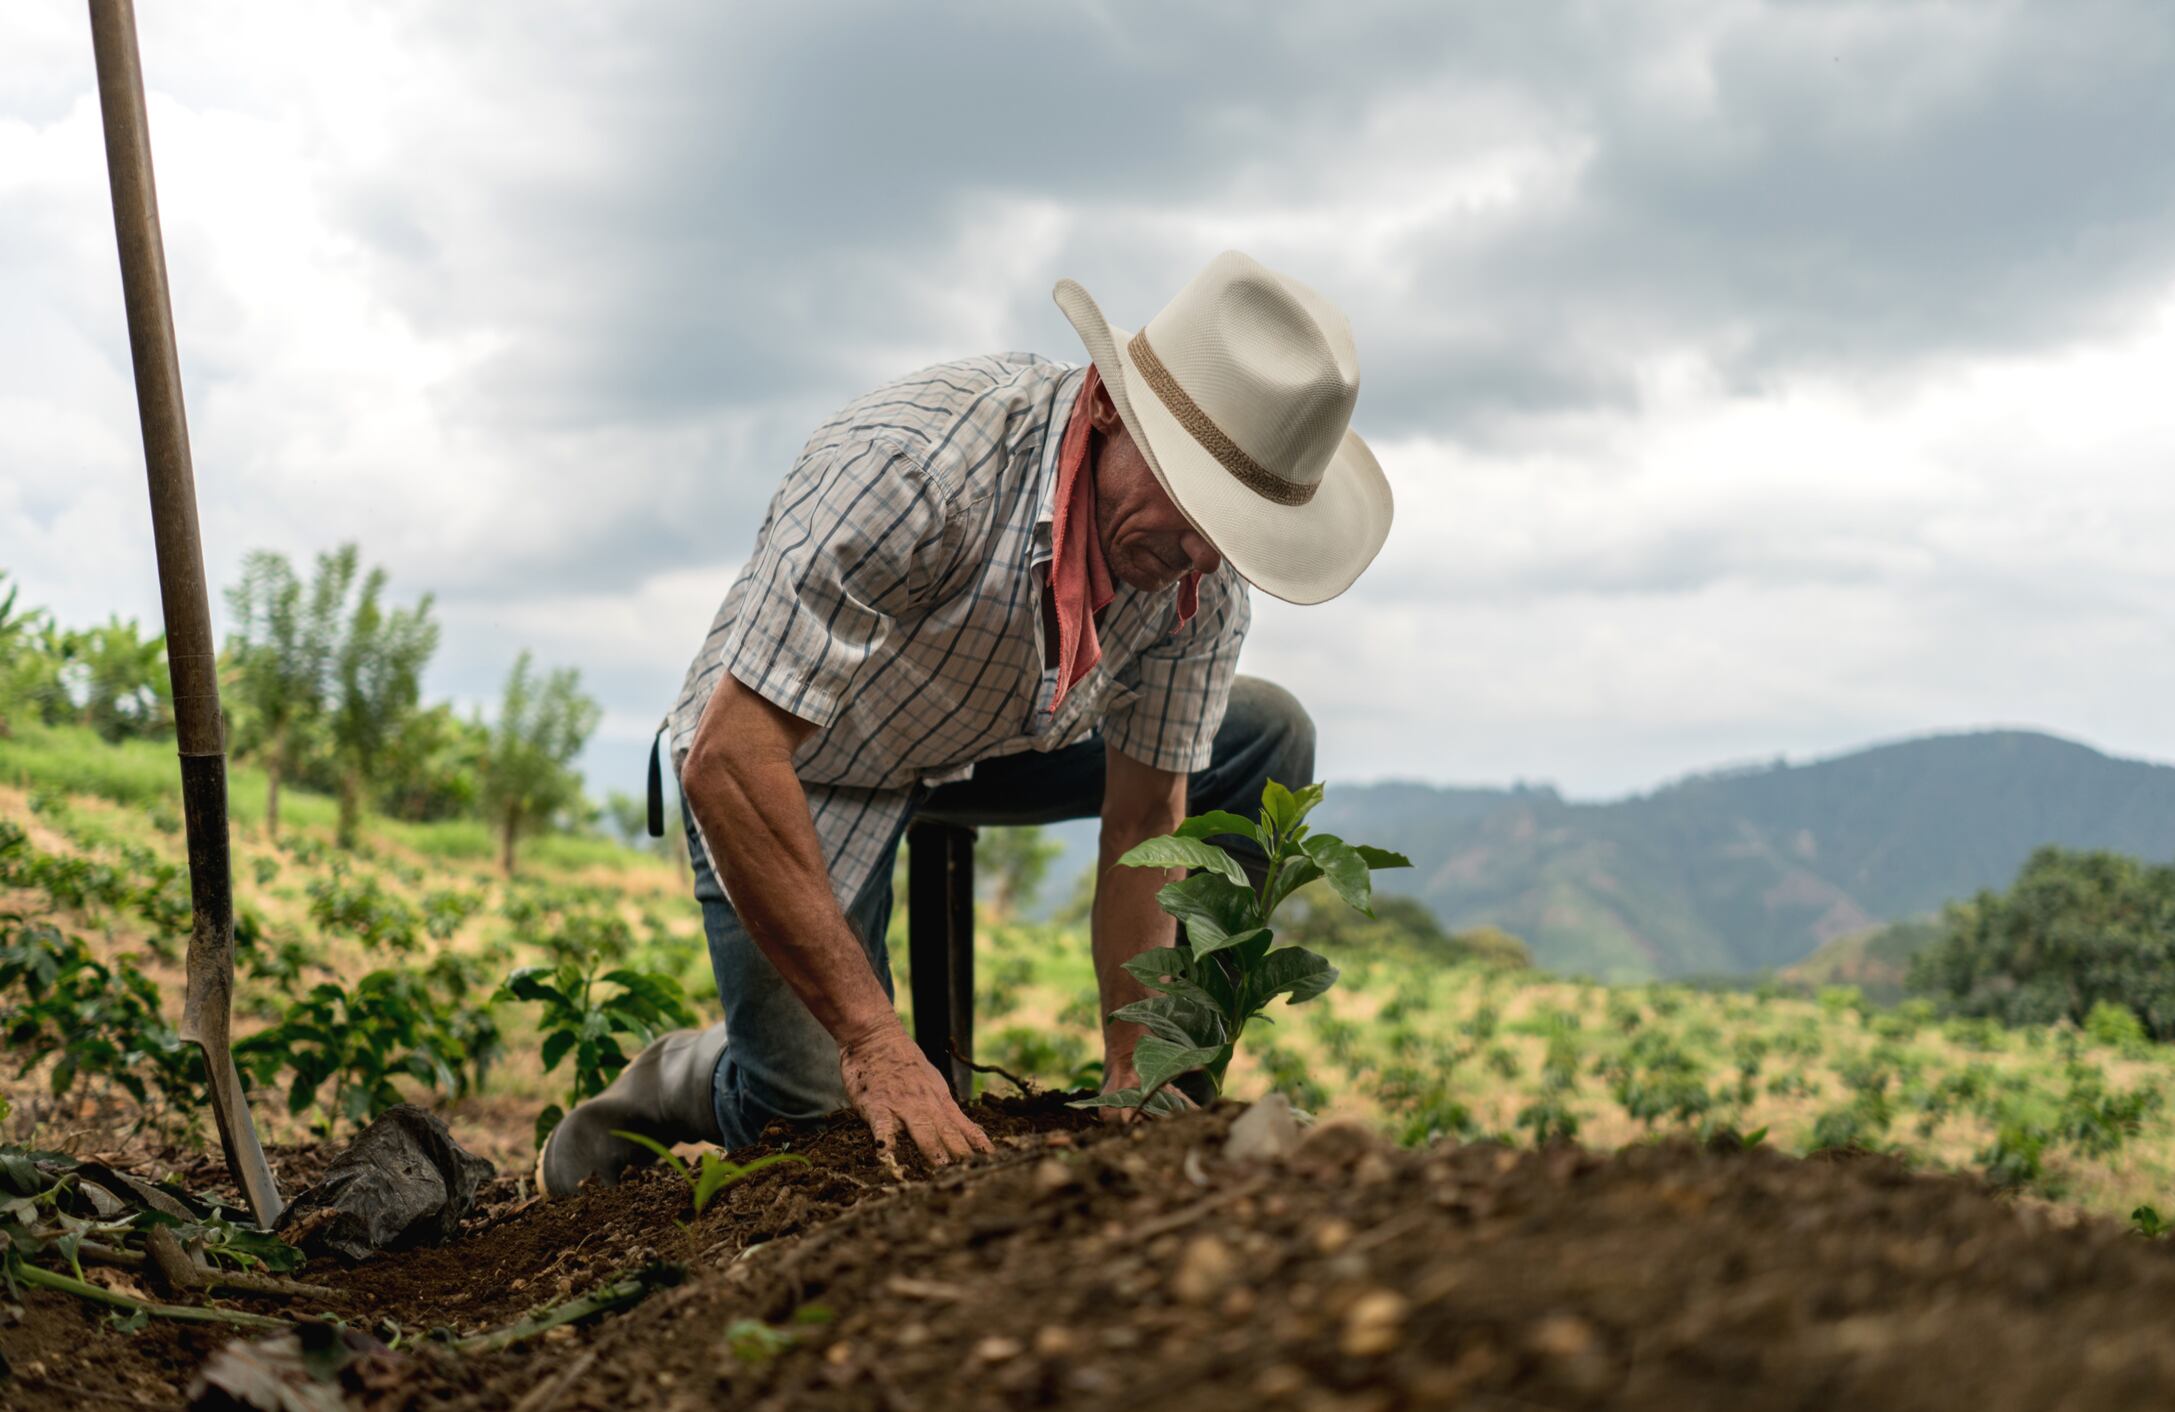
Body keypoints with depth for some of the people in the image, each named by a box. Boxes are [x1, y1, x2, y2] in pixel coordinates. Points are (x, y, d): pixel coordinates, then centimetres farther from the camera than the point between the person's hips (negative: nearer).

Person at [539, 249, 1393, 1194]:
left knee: (1266, 742, -5)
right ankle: (678, 1084, 16)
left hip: (993, 741, 6)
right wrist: (874, 1042, -41)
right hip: (796, 768, -5)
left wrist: (1135, 1082, -16)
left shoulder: (1206, 574, -19)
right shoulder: (914, 461, -39)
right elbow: (725, 762, -40)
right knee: (833, 1118, -18)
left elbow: (1146, 822, -10)